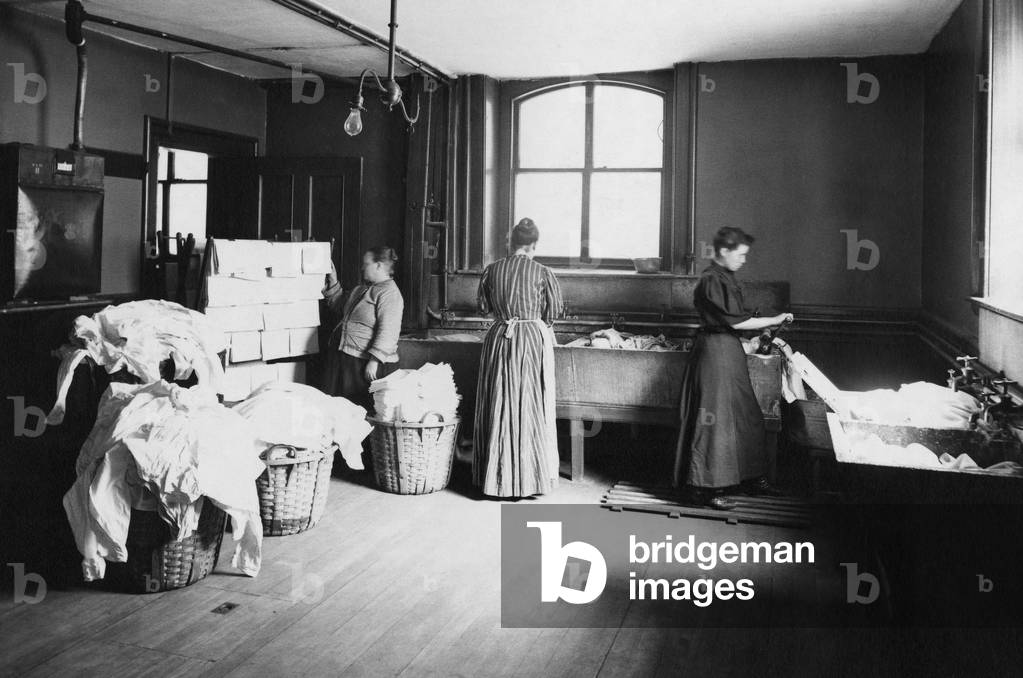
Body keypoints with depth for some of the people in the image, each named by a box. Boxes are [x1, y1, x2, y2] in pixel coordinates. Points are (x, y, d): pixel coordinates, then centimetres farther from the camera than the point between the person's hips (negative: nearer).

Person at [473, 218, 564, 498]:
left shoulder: (492, 270, -1)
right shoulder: (542, 273, -8)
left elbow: (484, 306, 10)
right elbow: (554, 311, 0)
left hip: (500, 338, 3)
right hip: (533, 340, -2)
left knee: (499, 408, 10)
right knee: (531, 408, 5)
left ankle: (496, 476, 17)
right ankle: (529, 477, 10)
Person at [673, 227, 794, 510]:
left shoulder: (725, 277, 14)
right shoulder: (712, 280, -17)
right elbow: (735, 321, -20)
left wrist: (765, 325, 14)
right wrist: (773, 320, -12)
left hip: (731, 351, 10)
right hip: (716, 352, -10)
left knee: (746, 416, 15)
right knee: (714, 420, -6)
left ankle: (751, 478, 27)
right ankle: (702, 488, 2)